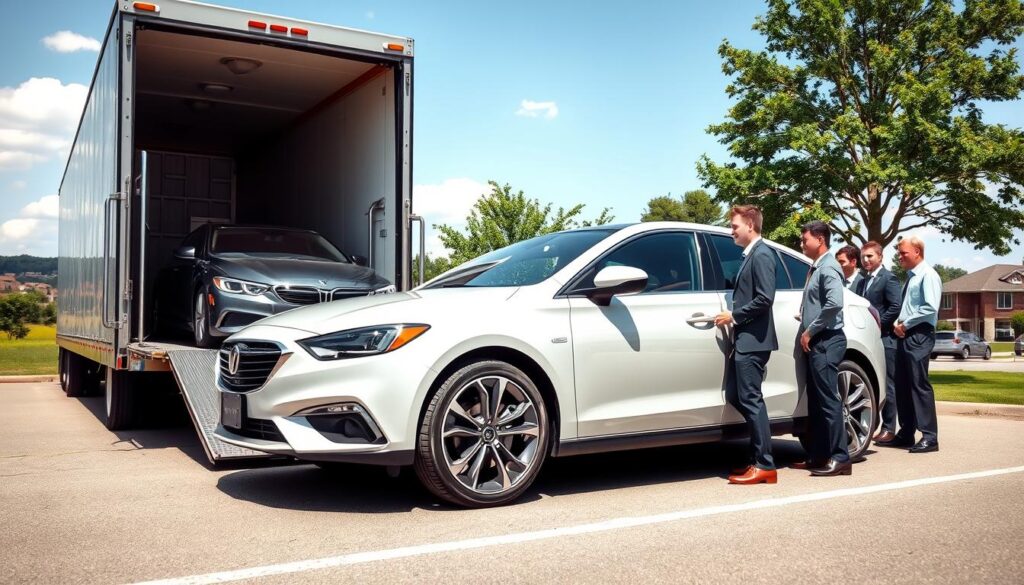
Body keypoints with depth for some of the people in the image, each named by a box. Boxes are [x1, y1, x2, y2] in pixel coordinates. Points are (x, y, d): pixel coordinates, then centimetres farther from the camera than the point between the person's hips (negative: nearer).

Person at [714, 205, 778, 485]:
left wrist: (733, 315, -13)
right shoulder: (750, 255, 19)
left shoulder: (761, 254, -11)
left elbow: (765, 298, -20)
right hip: (744, 340, 10)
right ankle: (758, 457, 20)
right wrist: (732, 316, 10)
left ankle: (764, 465, 0)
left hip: (753, 340, -10)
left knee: (751, 400, -7)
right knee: (735, 396, 11)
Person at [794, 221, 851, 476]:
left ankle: (840, 458, -5)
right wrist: (807, 332, 11)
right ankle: (818, 456, 17)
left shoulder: (828, 268, -11)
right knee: (816, 401, 11)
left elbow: (834, 304, -25)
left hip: (826, 341, -10)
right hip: (816, 342, 10)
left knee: (829, 400, -8)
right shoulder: (816, 268, 18)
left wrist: (810, 331, -17)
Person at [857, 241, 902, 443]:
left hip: (884, 339, -7)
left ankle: (889, 428, 3)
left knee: (887, 385, -2)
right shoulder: (863, 281, 18)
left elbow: (896, 306, -15)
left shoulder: (888, 279, -5)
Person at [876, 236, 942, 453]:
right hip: (904, 335, 9)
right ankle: (906, 433, 15)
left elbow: (930, 308, -18)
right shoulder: (910, 277, 19)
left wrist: (906, 324, -12)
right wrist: (898, 323, 5)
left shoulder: (928, 275, -7)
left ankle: (929, 437, -5)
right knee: (902, 386, 9)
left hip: (918, 335, -9)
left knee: (919, 384, -9)